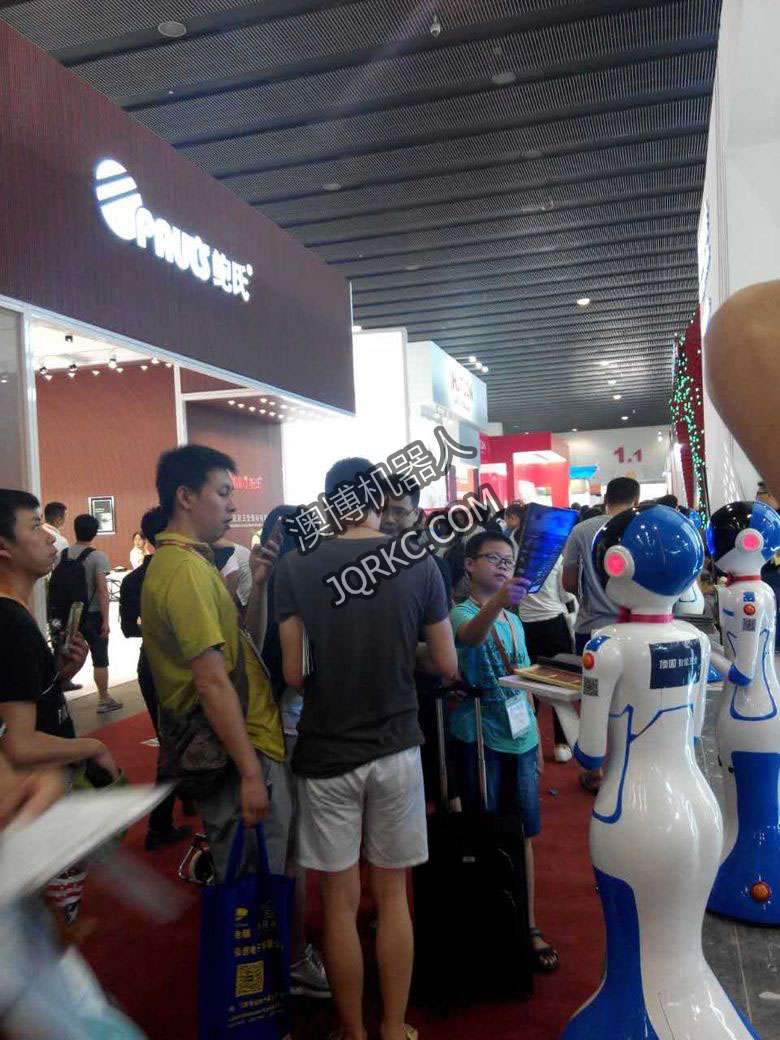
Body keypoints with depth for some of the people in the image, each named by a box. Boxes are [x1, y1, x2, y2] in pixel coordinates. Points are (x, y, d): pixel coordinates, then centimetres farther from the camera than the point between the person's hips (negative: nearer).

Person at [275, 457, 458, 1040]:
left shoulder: (297, 567, -9)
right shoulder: (418, 563, -7)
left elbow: (293, 674, -10)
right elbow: (446, 665, -3)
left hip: (326, 753, -1)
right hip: (396, 749, 1)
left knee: (341, 901, 13)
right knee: (392, 894, 16)